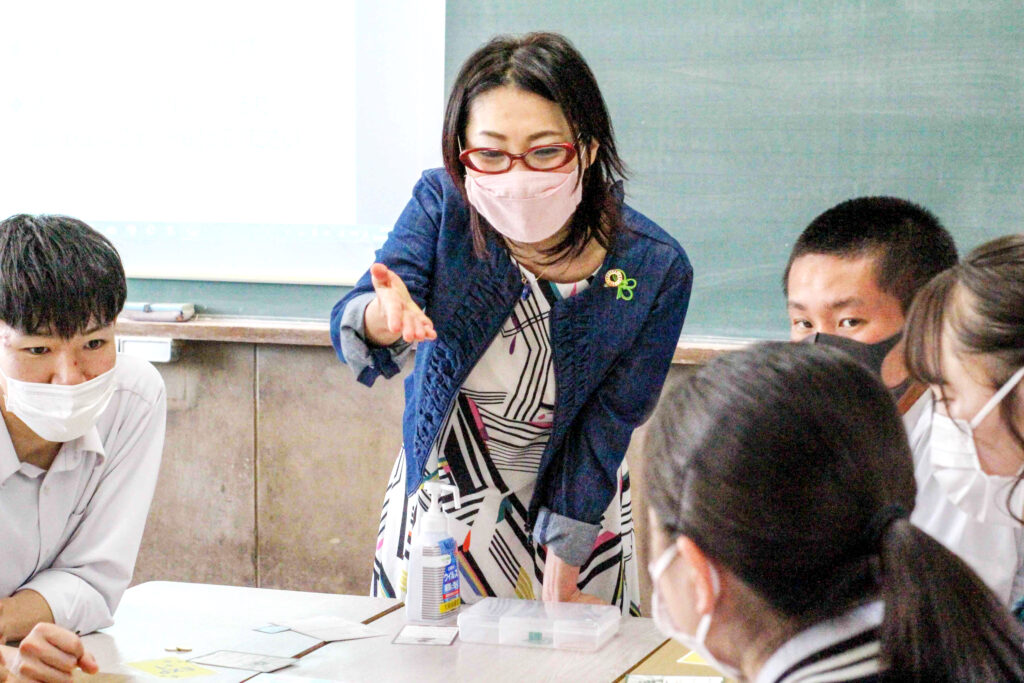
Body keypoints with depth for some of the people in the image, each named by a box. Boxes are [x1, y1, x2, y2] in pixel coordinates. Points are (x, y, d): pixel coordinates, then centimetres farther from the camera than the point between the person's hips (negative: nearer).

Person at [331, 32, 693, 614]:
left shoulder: (654, 270, -23)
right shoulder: (442, 203, -19)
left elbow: (603, 431, -17)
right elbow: (351, 328, -30)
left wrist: (558, 587, -15)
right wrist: (384, 320, -55)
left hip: (567, 507, -1)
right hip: (435, 495, 2)